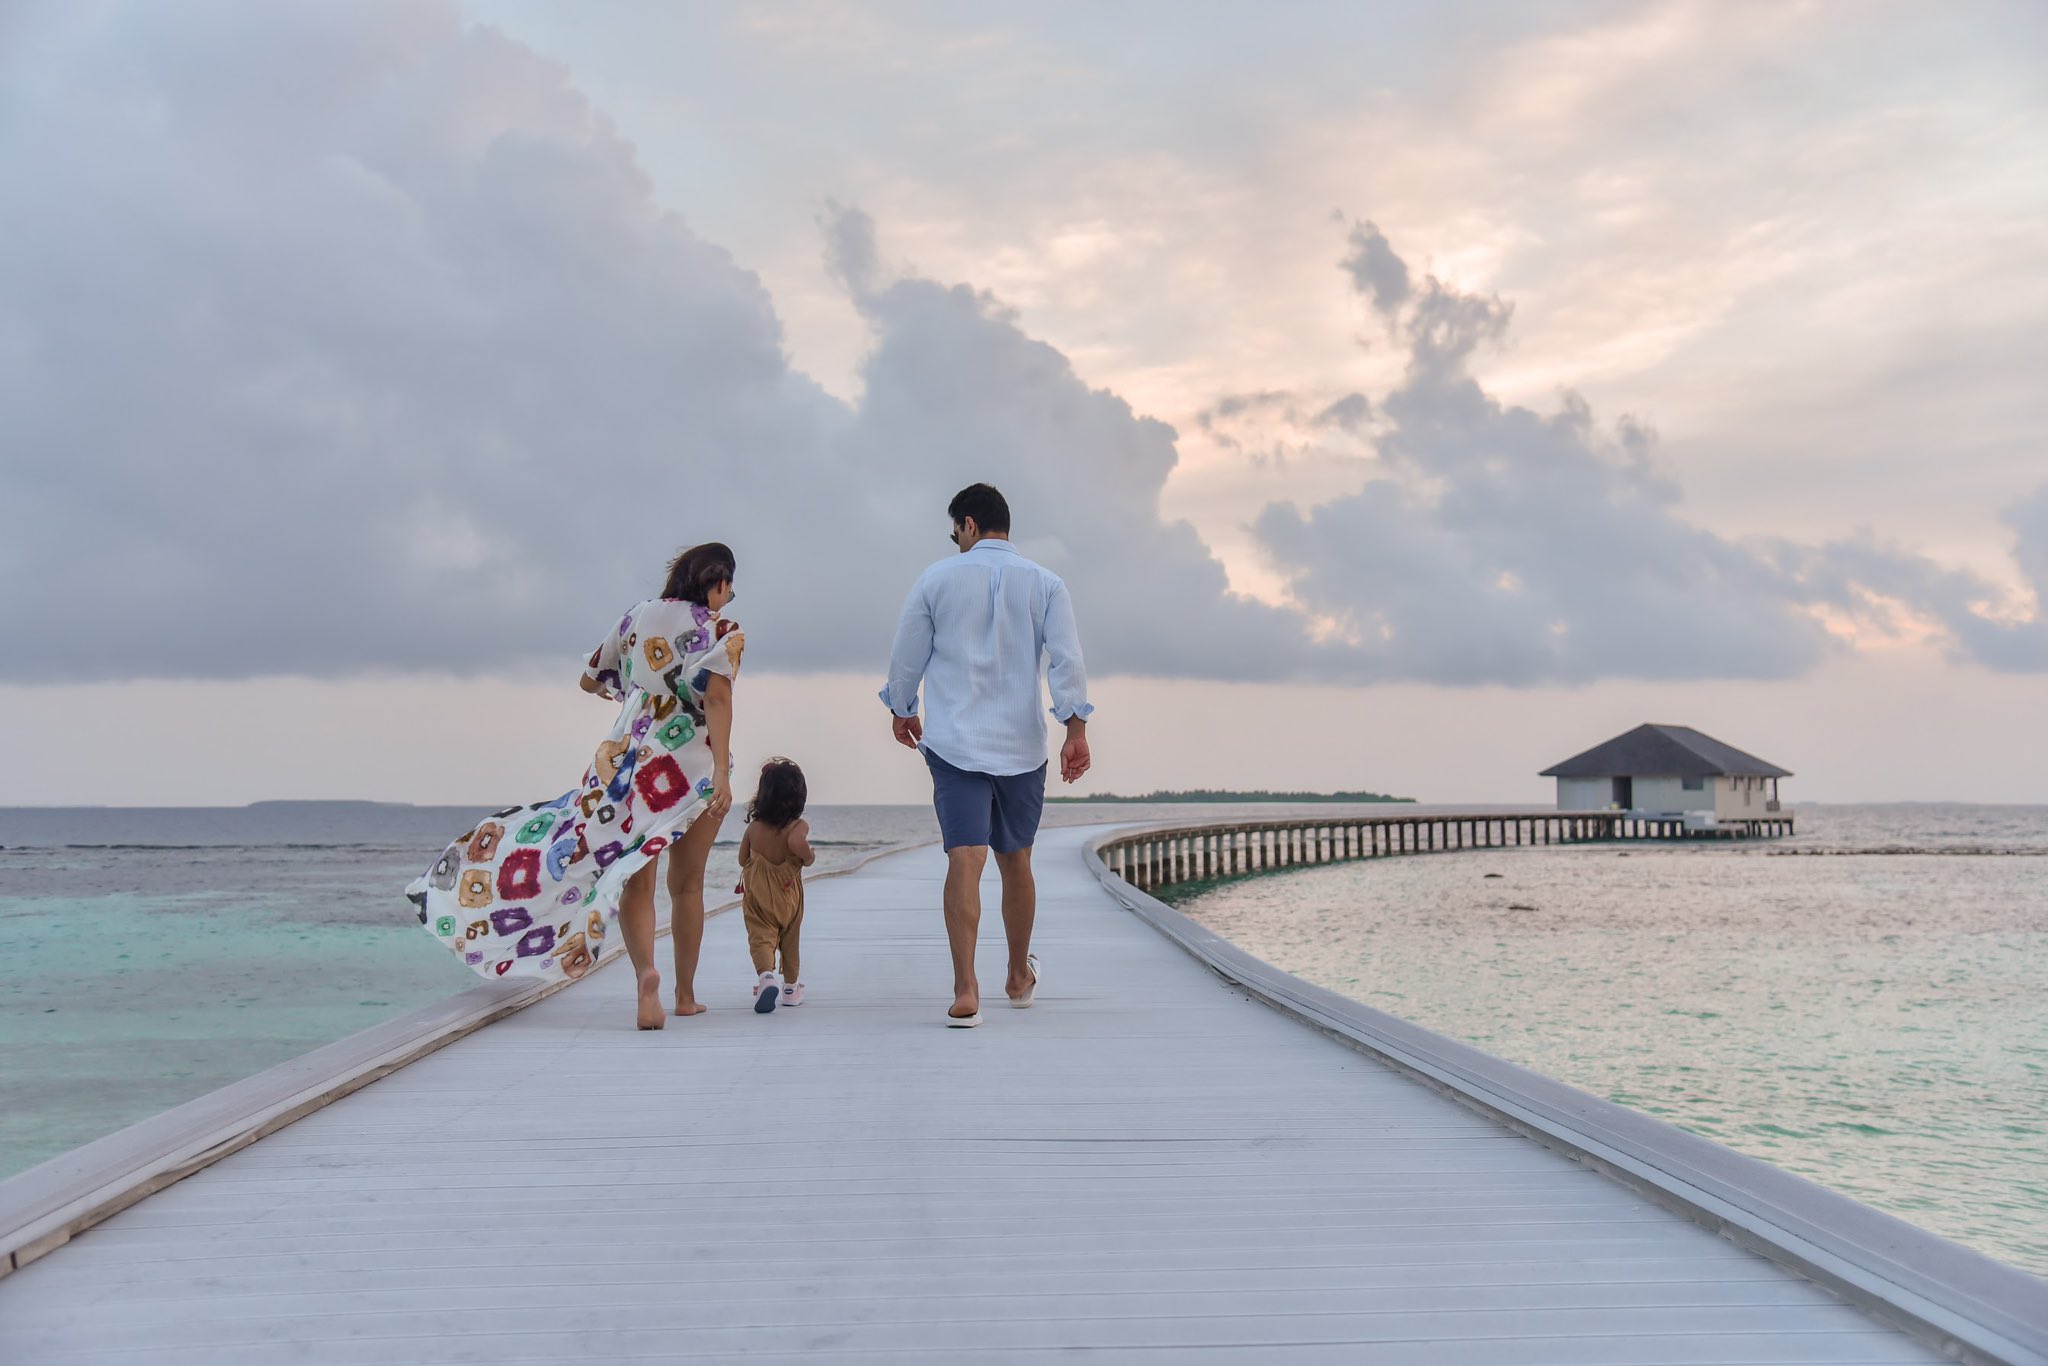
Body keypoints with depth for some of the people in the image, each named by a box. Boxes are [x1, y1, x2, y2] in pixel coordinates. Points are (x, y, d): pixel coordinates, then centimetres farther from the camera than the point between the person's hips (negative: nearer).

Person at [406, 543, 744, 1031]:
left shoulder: (638, 618, 12)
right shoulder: (722, 630, -2)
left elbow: (590, 680, 21)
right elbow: (717, 699, -16)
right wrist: (722, 772, -22)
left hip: (629, 759, 2)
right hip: (695, 766, -2)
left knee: (634, 879, -1)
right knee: (687, 885, 12)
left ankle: (645, 971, -28)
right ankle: (685, 994, 18)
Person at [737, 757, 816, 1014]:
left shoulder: (754, 826, -2)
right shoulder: (798, 826, -13)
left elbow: (743, 859, 7)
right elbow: (797, 843, -35)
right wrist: (809, 857, -15)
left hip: (757, 894, 0)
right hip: (789, 893, 0)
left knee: (761, 935, -7)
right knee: (790, 939, 17)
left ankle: (766, 975, -35)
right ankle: (790, 987, 29)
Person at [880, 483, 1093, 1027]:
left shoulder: (938, 579, 3)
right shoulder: (1045, 584, 5)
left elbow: (905, 656, 9)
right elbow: (1067, 658, -6)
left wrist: (901, 711, 25)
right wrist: (1075, 729, -8)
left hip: (954, 742, -2)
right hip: (1022, 744, 2)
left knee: (964, 860, -10)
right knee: (1015, 862, 16)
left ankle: (966, 991, -22)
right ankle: (1019, 978, 32)